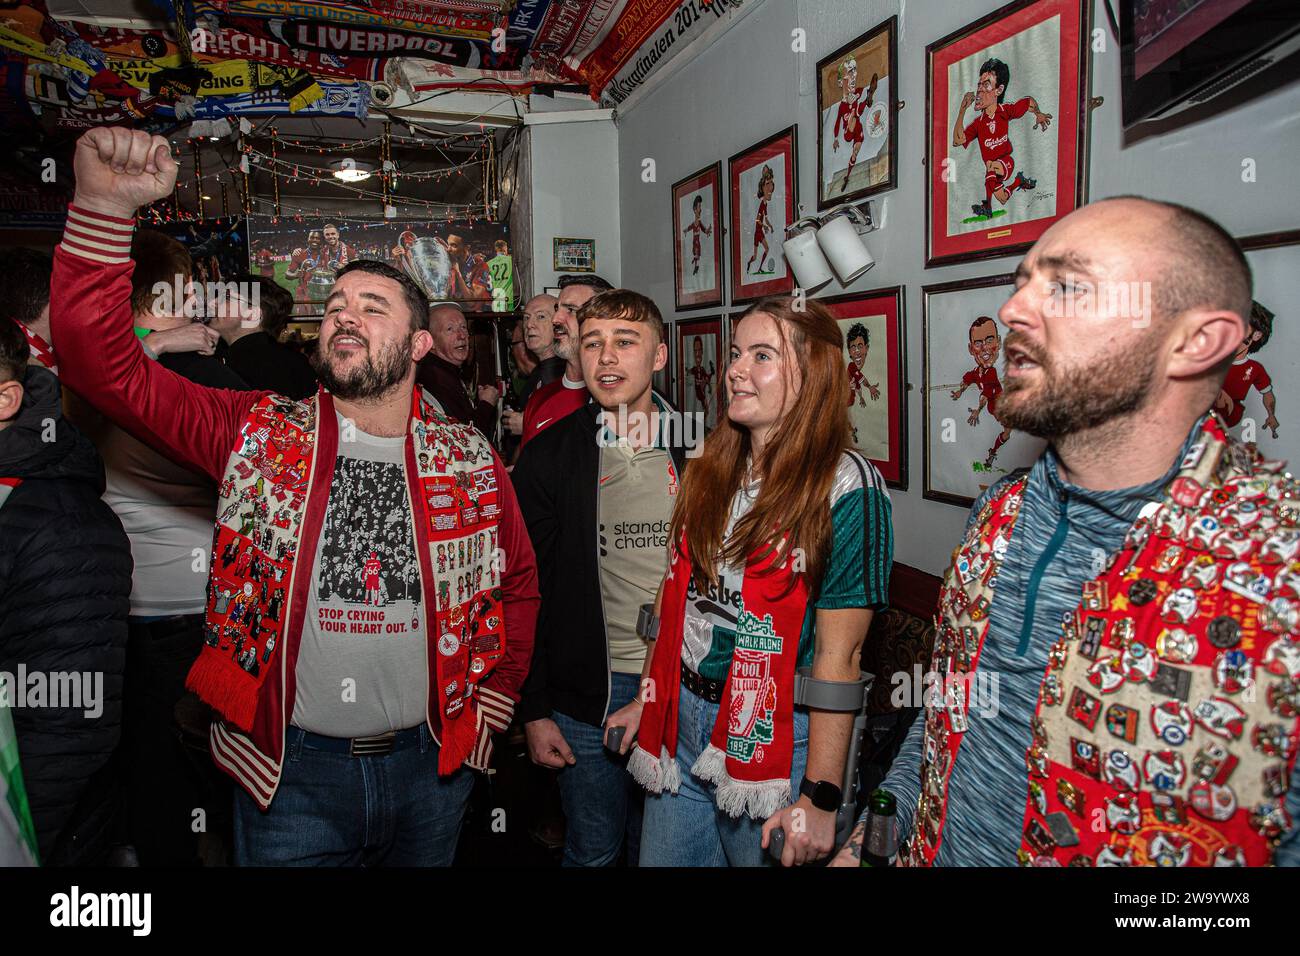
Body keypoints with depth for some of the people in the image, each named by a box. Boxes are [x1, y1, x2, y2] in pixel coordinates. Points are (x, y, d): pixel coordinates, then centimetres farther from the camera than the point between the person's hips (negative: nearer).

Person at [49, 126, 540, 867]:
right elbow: (106, 363, -12)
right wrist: (105, 207, -22)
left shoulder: (471, 459, -2)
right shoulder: (257, 434, -4)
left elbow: (519, 582, 8)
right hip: (290, 767, -1)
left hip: (431, 764, 2)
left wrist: (492, 708, 6)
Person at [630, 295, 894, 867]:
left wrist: (819, 797, -17)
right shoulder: (711, 471, 4)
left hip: (776, 738, -5)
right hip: (680, 718, 6)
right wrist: (649, 699, 11)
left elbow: (839, 654, -17)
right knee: (661, 857, 18)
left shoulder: (845, 488, -15)